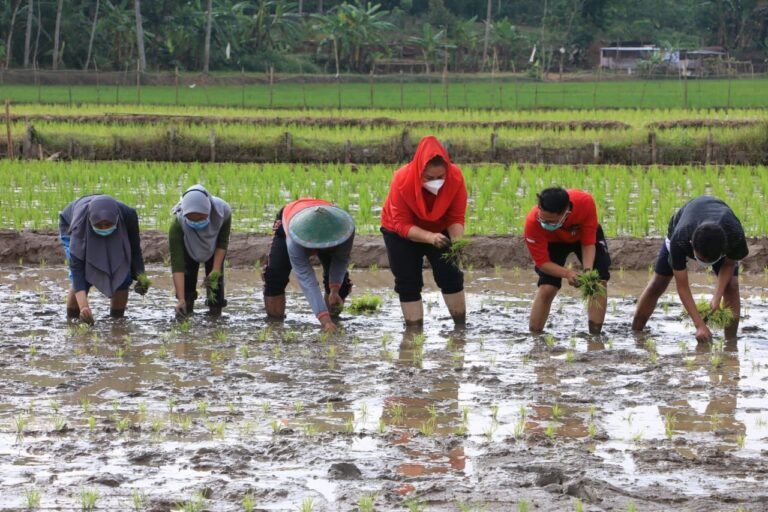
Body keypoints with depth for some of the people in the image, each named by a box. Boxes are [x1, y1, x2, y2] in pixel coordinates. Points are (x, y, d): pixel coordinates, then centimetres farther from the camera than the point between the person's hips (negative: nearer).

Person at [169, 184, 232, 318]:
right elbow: (177, 264, -44)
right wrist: (181, 299, -49)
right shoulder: (177, 225, -44)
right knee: (187, 282, -8)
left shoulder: (223, 212, -39)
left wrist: (216, 270, -23)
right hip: (188, 248, -1)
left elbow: (223, 242, -18)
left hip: (213, 248, 1)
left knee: (216, 281, -6)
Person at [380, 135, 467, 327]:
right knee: (408, 282, -4)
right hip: (401, 232, -2)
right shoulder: (402, 180, -35)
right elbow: (402, 225, -32)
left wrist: (457, 240, -43)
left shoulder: (455, 178, -30)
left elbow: (455, 218, -22)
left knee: (450, 275, -5)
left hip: (439, 230, 2)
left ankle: (461, 326, 4)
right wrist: (430, 237, -48)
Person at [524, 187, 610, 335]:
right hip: (553, 241, -1)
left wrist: (587, 271, -43)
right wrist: (567, 273, -46)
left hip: (585, 234, 1)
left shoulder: (585, 202, -41)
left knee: (599, 282, -12)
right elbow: (542, 262, -30)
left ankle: (595, 334, -5)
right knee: (547, 288, -18)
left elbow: (588, 243, -27)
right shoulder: (533, 223, -42)